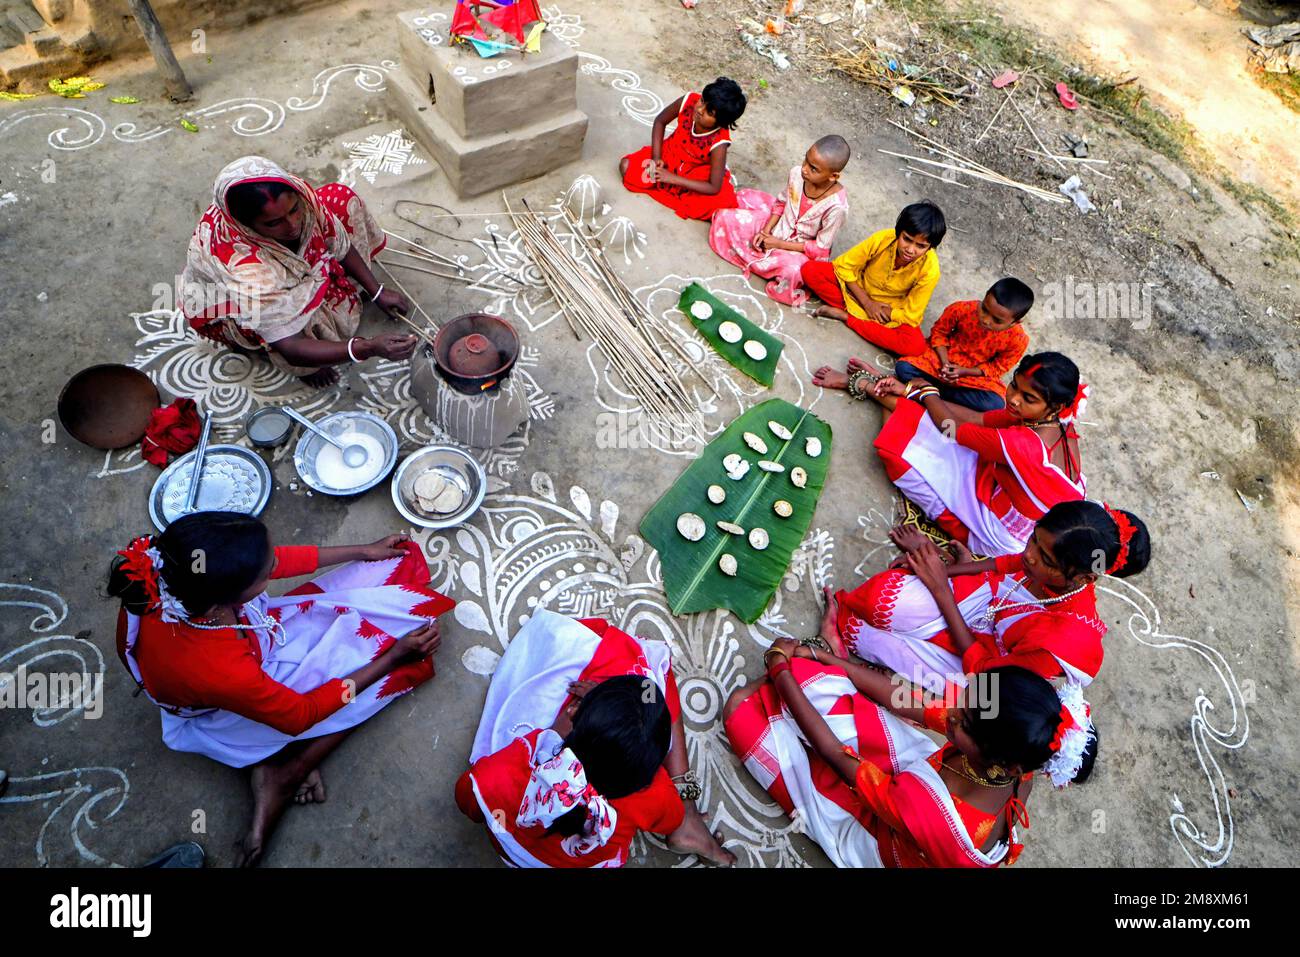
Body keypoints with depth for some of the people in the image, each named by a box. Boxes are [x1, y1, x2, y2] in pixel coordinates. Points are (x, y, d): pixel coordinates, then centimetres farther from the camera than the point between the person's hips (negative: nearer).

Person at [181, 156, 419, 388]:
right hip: (223, 305, -5)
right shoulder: (241, 268, -45)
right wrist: (369, 348, -58)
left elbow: (340, 245, -11)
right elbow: (291, 349, -46)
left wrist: (378, 292, -14)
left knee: (340, 197, -6)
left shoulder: (294, 196, -31)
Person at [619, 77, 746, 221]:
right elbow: (660, 121, -6)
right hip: (669, 154, 3)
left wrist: (673, 179, -33)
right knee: (626, 166, -11)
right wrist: (656, 158, -17)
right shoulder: (688, 101, -26)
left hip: (696, 174, -3)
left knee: (724, 202, -29)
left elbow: (714, 187, -31)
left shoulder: (719, 143, -34)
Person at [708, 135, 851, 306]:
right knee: (727, 216, 3)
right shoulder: (797, 173, -18)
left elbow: (821, 247, -20)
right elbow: (781, 202, 3)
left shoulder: (836, 206, -31)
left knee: (793, 270, -41)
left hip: (802, 249, -5)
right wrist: (766, 231, -11)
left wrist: (779, 243, -20)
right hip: (779, 226, 5)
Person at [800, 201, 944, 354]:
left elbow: (910, 315, -18)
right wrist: (867, 303, -16)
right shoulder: (882, 239, -27)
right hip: (858, 287, 0)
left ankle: (845, 315, -23)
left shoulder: (930, 271, -28)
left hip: (891, 310, 0)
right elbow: (844, 265, -13)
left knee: (916, 346, -31)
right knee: (810, 269, -20)